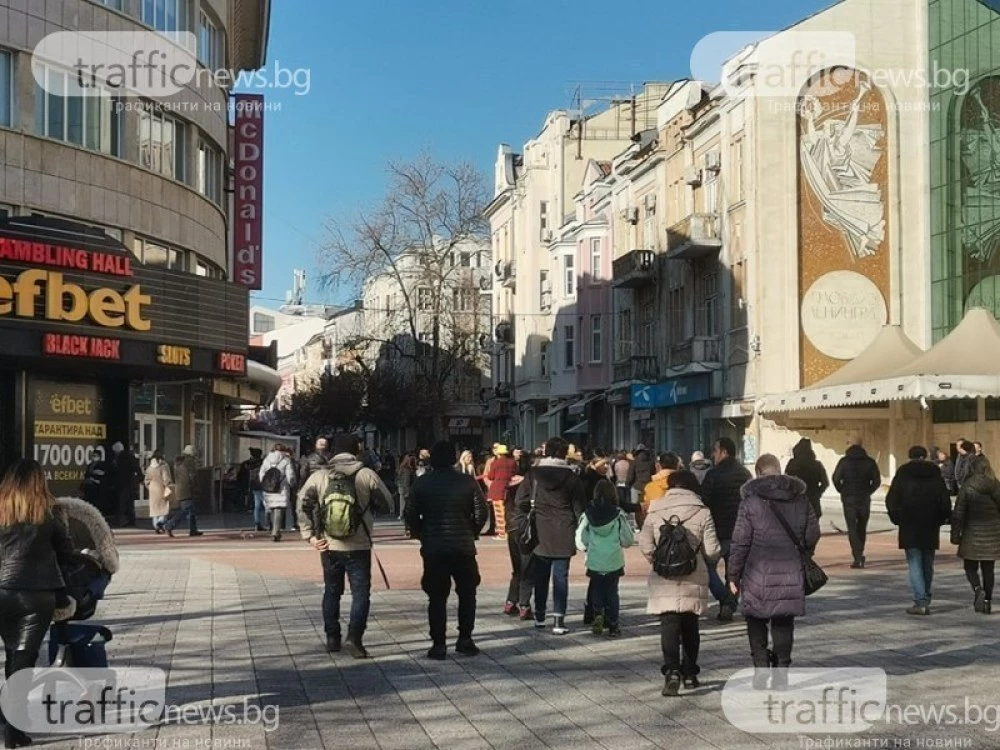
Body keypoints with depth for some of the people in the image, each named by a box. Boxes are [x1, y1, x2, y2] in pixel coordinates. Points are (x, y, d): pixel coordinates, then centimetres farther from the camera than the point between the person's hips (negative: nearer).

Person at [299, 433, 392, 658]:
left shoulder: (319, 477, 0)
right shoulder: (367, 475, -7)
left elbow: (303, 505, -4)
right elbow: (386, 504, -3)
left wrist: (309, 535, -1)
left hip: (329, 546, 3)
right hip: (359, 546, -3)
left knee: (332, 591, 17)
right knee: (360, 592, 3)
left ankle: (332, 638, 22)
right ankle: (354, 637, -12)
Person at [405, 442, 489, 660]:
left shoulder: (422, 484, -1)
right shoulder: (468, 482, -2)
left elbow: (411, 515, -3)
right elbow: (481, 512, -4)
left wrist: (422, 535, 12)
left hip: (433, 549, 0)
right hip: (464, 547, 0)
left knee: (437, 597, 4)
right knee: (467, 594, 14)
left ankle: (438, 644, 2)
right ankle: (465, 640, 13)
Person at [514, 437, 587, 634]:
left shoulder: (534, 474, -2)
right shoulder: (571, 476, -4)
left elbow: (521, 500, -4)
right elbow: (579, 506, -3)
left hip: (540, 532, 2)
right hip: (564, 534, -2)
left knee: (541, 575, 15)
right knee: (561, 576, 1)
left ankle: (539, 616, 25)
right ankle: (558, 620, -5)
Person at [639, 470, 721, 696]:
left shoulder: (655, 510, 0)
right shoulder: (702, 512, -3)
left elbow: (645, 545, 0)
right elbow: (712, 550, -5)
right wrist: (710, 564, 18)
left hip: (664, 580, -1)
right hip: (693, 580, 1)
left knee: (669, 625, -3)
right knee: (690, 626, 16)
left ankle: (672, 670, -21)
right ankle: (689, 673, 24)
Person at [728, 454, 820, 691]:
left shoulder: (751, 501, -6)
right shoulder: (801, 499, 6)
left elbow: (740, 542, -6)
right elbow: (813, 535, 10)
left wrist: (733, 575, 1)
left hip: (759, 574, -3)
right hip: (791, 574, 3)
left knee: (756, 618, 10)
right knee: (784, 622, 11)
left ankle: (761, 663, -3)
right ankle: (781, 671, 8)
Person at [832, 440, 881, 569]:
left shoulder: (844, 461, -2)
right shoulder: (870, 462, 3)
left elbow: (836, 478, -7)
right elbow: (877, 481, 0)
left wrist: (843, 492, 5)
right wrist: (868, 492, 10)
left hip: (849, 499, -2)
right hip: (864, 500, 2)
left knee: (852, 529, 0)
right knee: (862, 528, 16)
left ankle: (857, 557, -11)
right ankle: (859, 555, 16)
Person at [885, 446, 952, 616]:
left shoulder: (902, 474, -2)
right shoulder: (935, 475, 4)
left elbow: (891, 500, -3)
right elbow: (945, 501, 2)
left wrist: (896, 518, 9)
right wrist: (941, 519, 14)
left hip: (910, 527, -3)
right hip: (930, 527, 3)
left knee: (915, 564, -4)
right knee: (927, 564, 13)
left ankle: (921, 602, -14)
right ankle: (925, 601, 20)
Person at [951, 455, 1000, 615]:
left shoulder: (966, 488, -10)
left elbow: (958, 513, -9)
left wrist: (955, 534, -2)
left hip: (973, 535, -3)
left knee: (971, 567, 8)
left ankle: (978, 589, -17)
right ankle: (987, 601, 12)